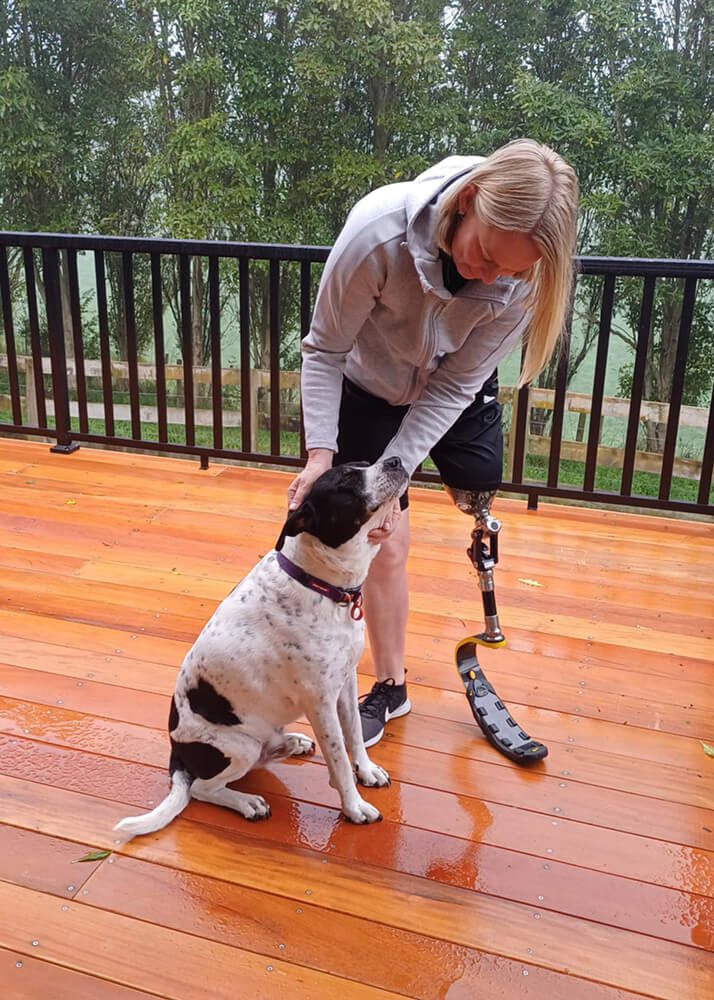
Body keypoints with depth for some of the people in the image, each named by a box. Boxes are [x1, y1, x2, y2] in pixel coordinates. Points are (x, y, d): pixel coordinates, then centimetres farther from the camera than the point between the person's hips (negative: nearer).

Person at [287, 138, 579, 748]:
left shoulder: (525, 272, -30)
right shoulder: (379, 230, -38)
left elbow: (455, 385, -23)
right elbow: (325, 349, -23)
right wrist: (321, 451, -31)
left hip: (456, 394, 3)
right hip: (371, 392, -2)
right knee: (387, 542, -3)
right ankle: (391, 687, 17)